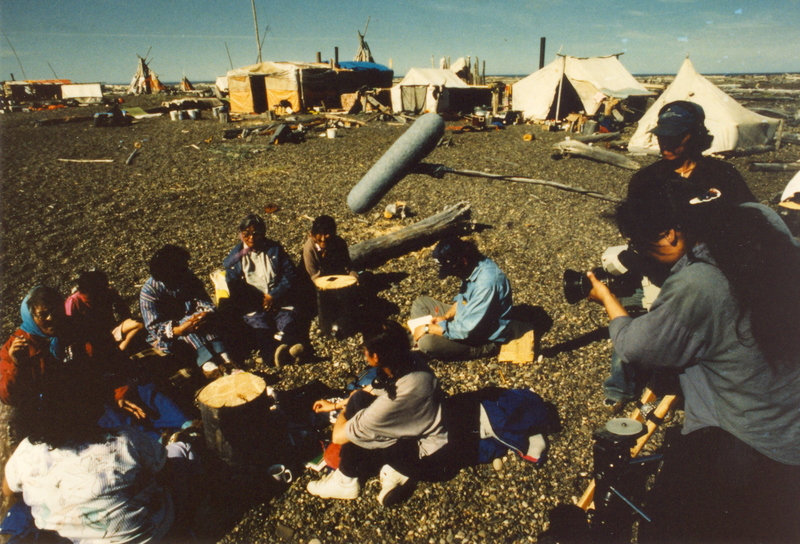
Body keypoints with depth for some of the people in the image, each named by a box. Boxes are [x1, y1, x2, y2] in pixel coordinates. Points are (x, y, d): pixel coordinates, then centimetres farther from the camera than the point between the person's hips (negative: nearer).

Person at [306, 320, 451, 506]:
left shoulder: (397, 398, -35)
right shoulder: (411, 366, -12)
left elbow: (338, 436, -22)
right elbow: (373, 390, 12)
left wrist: (343, 412, 0)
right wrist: (335, 404, 20)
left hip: (429, 458, -8)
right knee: (360, 398, -1)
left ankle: (345, 482, 12)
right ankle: (392, 466, 4)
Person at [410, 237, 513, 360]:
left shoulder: (486, 283, -33)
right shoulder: (474, 264, -5)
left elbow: (466, 329, -30)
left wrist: (428, 328, -21)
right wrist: (446, 316, -2)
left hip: (485, 339, -10)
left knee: (427, 342, -28)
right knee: (420, 302, 9)